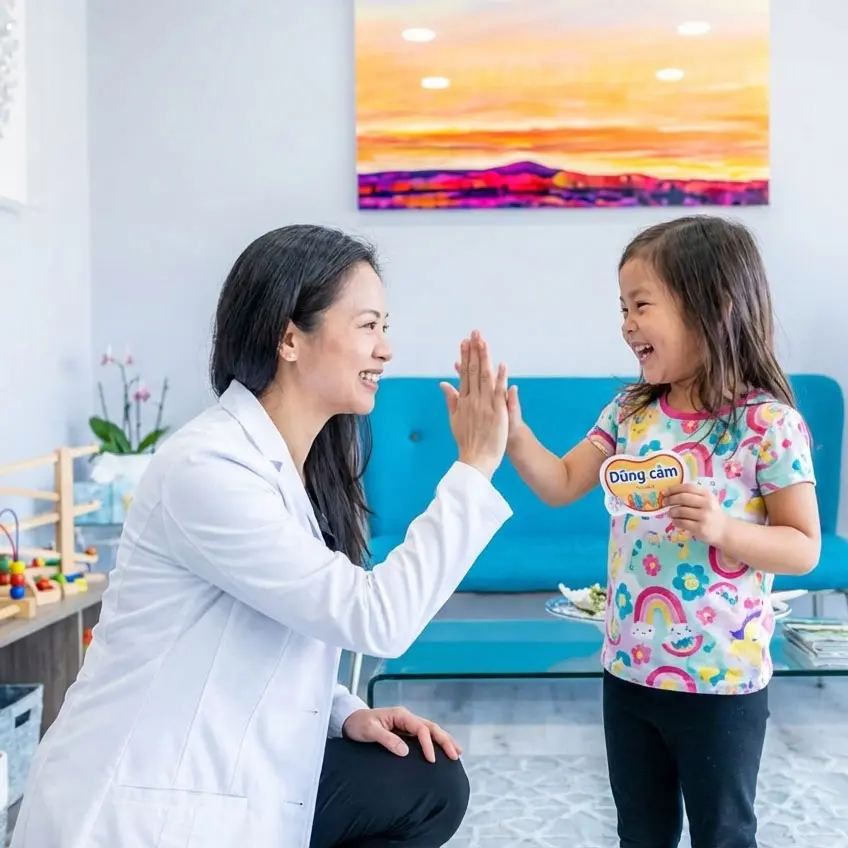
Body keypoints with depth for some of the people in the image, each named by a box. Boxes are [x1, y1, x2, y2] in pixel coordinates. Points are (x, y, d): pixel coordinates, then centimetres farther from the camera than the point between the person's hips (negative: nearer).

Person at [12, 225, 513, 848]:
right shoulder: (208, 467, -22)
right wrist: (475, 467, -20)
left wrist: (348, 714, -5)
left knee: (429, 784, 0)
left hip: (234, 777, 8)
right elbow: (375, 620, -24)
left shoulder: (311, 465, 5)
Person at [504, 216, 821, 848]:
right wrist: (512, 429, -10)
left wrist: (722, 528, -28)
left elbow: (805, 548, -12)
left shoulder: (769, 423, -16)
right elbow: (562, 486, 4)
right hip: (629, 667, 5)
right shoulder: (631, 411, 0)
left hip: (722, 679, -5)